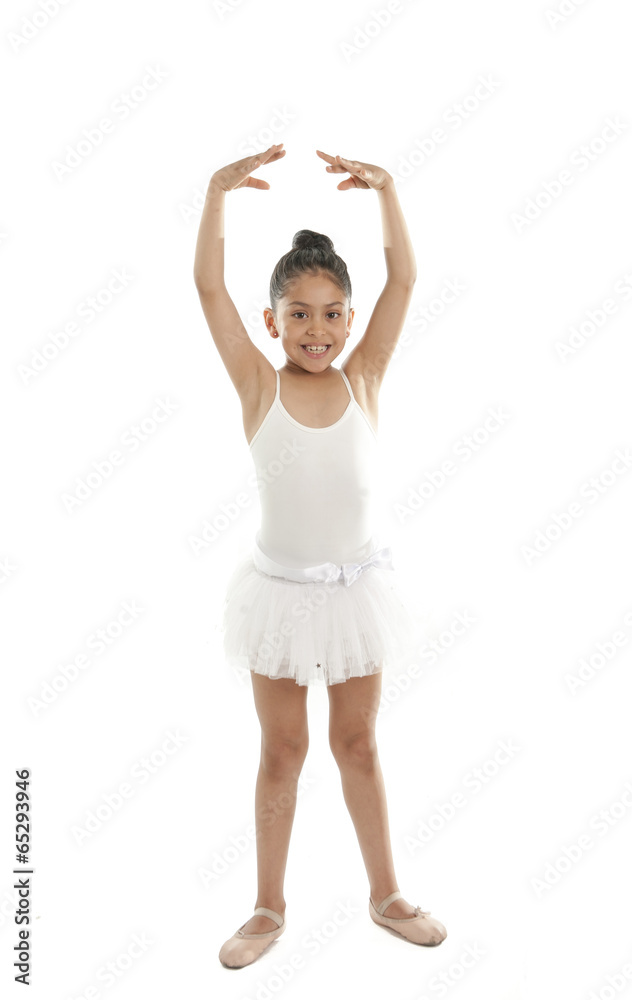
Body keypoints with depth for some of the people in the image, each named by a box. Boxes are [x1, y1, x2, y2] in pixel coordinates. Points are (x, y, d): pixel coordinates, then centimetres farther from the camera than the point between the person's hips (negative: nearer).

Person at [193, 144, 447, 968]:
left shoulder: (363, 379, -5)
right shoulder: (259, 385, -9)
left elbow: (403, 281, -11)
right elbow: (209, 287, -15)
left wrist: (384, 187, -17)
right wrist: (219, 190, -22)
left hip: (356, 588, 1)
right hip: (281, 589, -1)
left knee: (359, 746, 17)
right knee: (282, 753, 13)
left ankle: (386, 894, 35)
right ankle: (269, 909, 31)